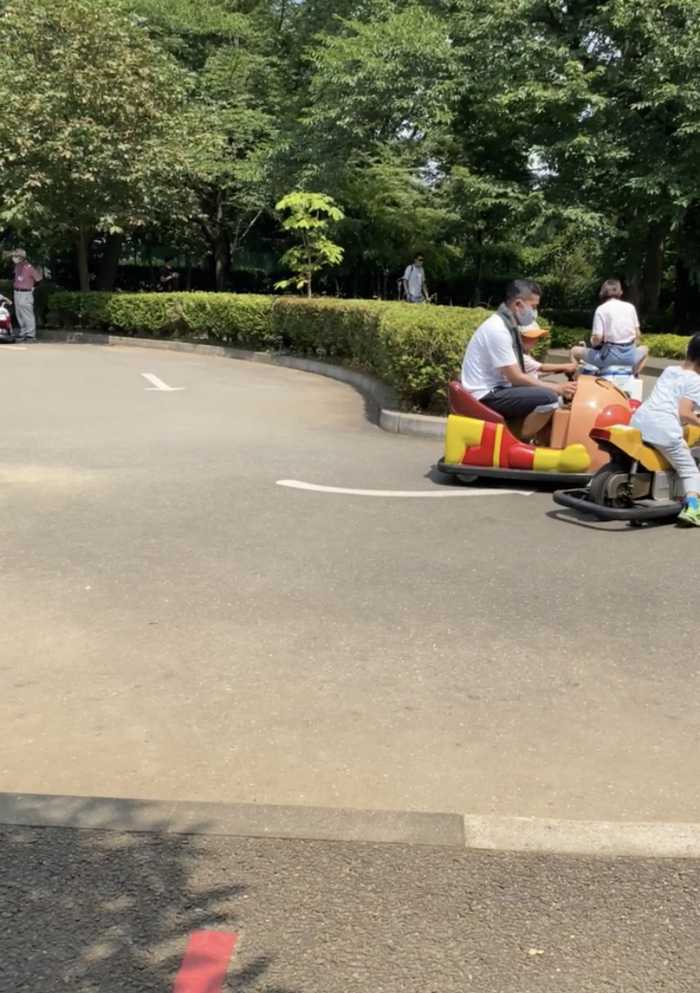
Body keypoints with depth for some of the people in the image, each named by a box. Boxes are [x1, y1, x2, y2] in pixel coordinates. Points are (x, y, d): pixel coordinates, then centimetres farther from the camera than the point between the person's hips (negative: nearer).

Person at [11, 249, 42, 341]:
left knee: (27, 315, -6)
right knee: (19, 314, 14)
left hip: (25, 293, -8)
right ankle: (23, 333, 23)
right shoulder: (17, 266, 6)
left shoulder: (28, 267, -17)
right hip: (17, 293, 8)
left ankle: (31, 334, -2)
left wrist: (31, 286, 5)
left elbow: (38, 278, -7)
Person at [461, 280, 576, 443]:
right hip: (487, 395, -11)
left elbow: (518, 370, 14)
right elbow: (516, 378, -20)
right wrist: (556, 388, -14)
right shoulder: (498, 330, -20)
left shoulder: (506, 325, 11)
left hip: (495, 389, 11)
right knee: (549, 398, -23)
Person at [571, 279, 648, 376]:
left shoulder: (601, 309, -4)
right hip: (630, 355, 4)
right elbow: (638, 334, 9)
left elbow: (598, 338, -11)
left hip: (610, 356, -4)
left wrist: (592, 342, 11)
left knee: (574, 351, 16)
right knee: (644, 349, 40)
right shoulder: (630, 307, 7)